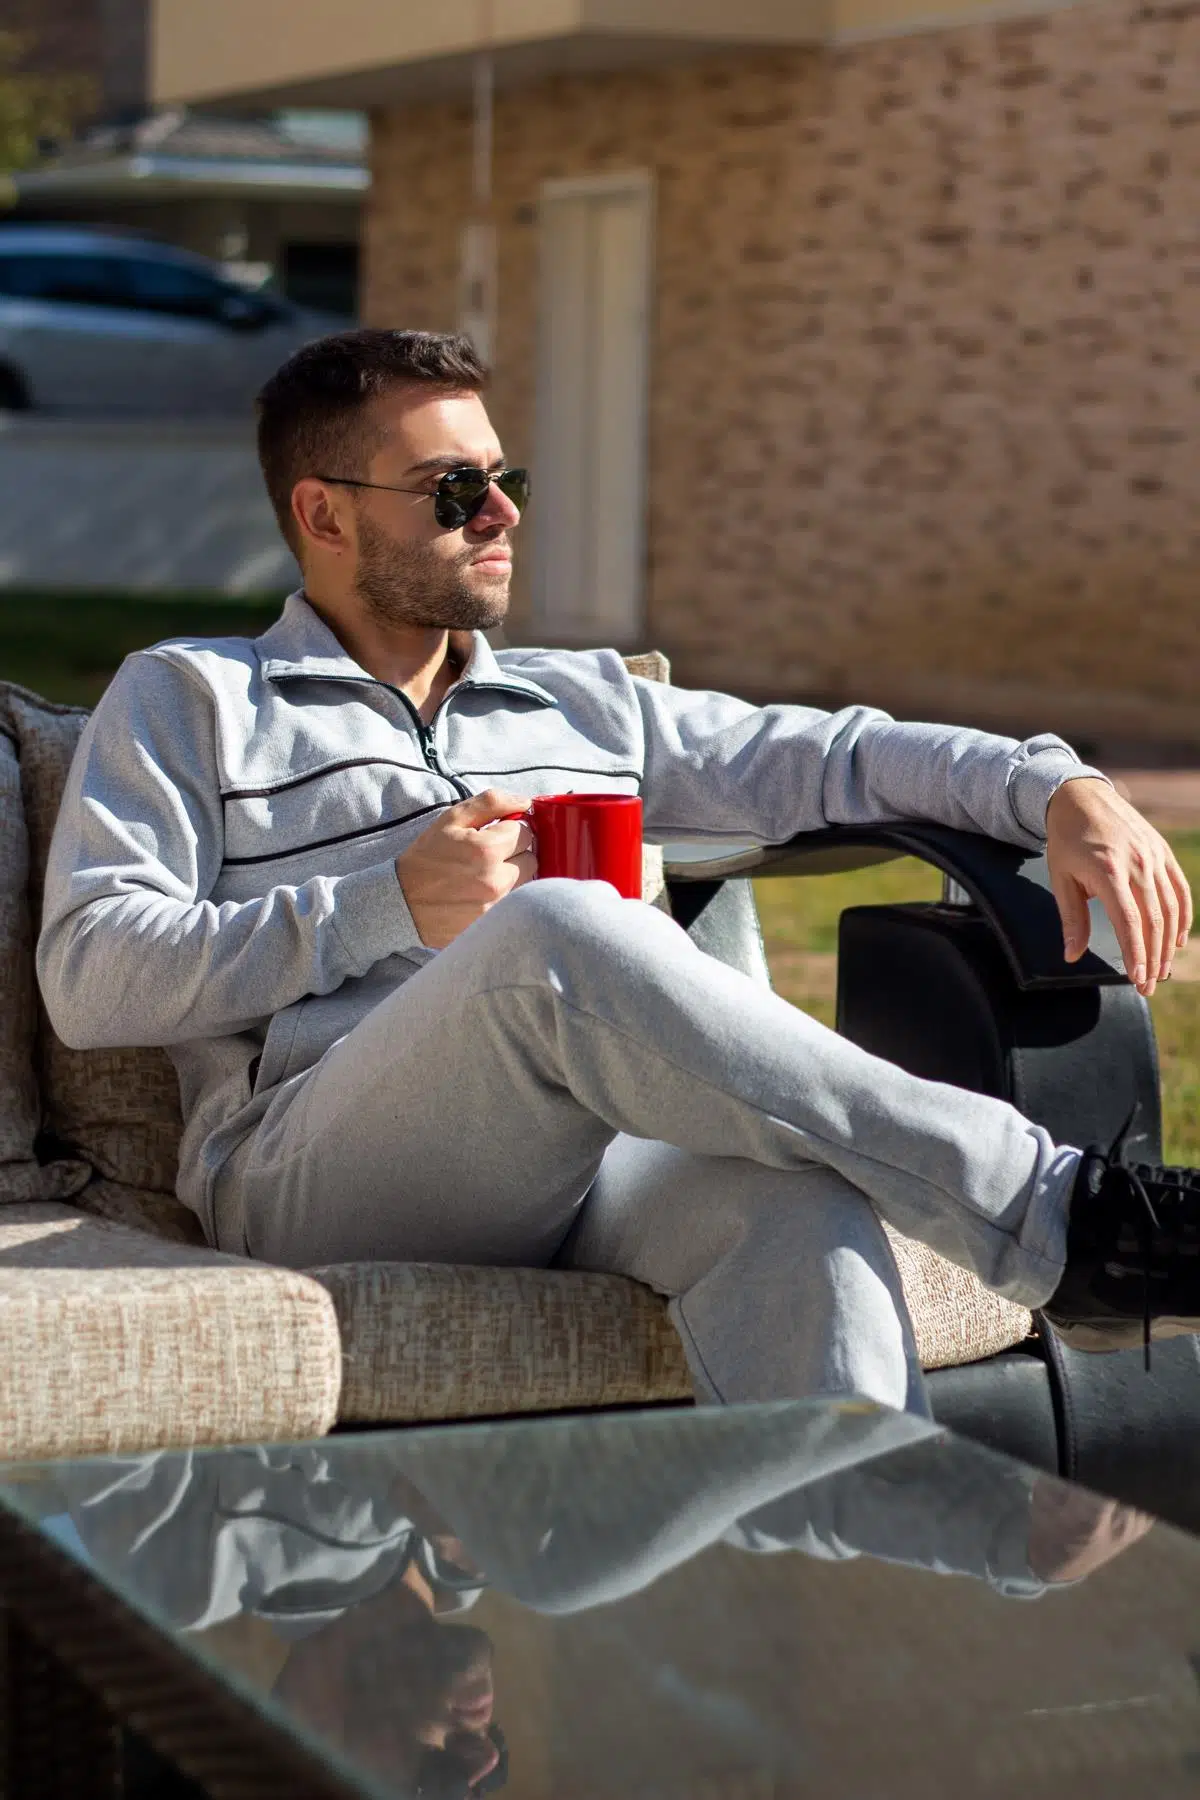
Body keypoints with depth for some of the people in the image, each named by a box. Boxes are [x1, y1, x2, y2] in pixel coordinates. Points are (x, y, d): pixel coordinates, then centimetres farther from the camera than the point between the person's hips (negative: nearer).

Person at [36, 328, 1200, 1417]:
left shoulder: (584, 703, 31)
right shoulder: (188, 699, 17)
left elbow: (835, 758, 23)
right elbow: (90, 977, 3)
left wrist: (1060, 792, 4)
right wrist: (392, 905, -5)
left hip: (576, 1160, 4)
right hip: (312, 1173, -4)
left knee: (792, 1196, -33)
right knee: (561, 930, -34)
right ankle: (1060, 1217, -31)